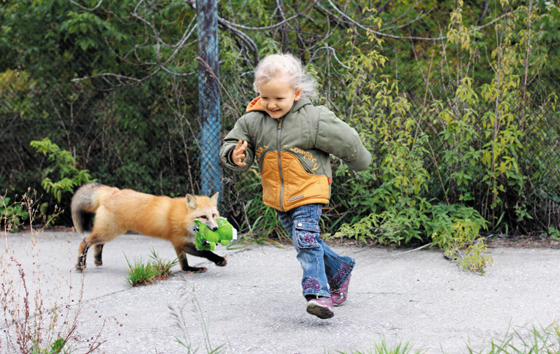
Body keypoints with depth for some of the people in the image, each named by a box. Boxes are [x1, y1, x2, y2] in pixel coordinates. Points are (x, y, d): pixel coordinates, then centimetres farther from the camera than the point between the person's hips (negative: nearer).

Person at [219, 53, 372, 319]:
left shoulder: (314, 119, -16)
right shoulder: (252, 121, -7)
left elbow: (345, 141, -3)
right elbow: (233, 142, 1)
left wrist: (359, 161, 13)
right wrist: (236, 155, -24)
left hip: (309, 190, -5)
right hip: (277, 195, 5)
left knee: (306, 238, -19)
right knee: (304, 241, 15)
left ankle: (318, 292, -20)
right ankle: (340, 270, 37)